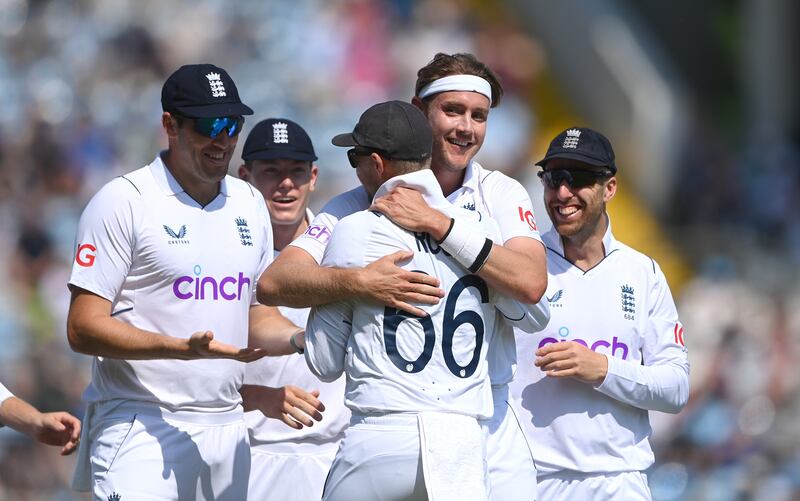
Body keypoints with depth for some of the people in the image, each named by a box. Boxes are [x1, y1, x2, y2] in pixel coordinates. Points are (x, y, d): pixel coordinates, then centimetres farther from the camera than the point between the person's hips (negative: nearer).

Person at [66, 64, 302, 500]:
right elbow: (83, 329, -11)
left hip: (227, 430, 7)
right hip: (142, 428, -7)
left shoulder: (250, 204, 16)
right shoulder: (124, 201, -6)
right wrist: (181, 348, -24)